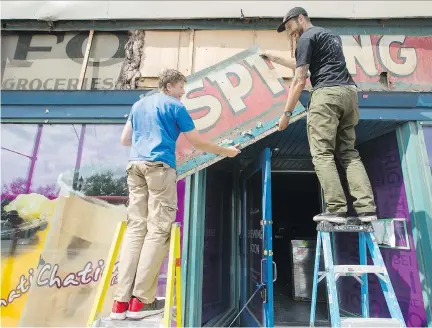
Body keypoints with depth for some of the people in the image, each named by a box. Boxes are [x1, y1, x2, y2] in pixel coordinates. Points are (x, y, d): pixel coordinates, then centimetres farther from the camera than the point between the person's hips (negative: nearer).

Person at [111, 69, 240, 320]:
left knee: (136, 228, 3)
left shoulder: (138, 105, 24)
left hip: (135, 165, 7)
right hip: (160, 166, -7)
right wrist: (225, 151, 15)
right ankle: (141, 301, -3)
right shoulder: (175, 106, 5)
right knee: (158, 230, -5)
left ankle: (121, 301, 2)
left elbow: (125, 140, 27)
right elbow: (197, 142, 3)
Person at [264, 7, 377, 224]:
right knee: (349, 152, 5)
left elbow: (300, 79, -6)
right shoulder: (331, 35, 33)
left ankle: (336, 209, -15)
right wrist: (276, 60, 44)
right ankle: (367, 208, -3)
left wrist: (287, 112, -4)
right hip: (349, 92, 8)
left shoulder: (307, 37, 5)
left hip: (327, 93, -8)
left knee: (322, 153, -8)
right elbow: (304, 66, 41)